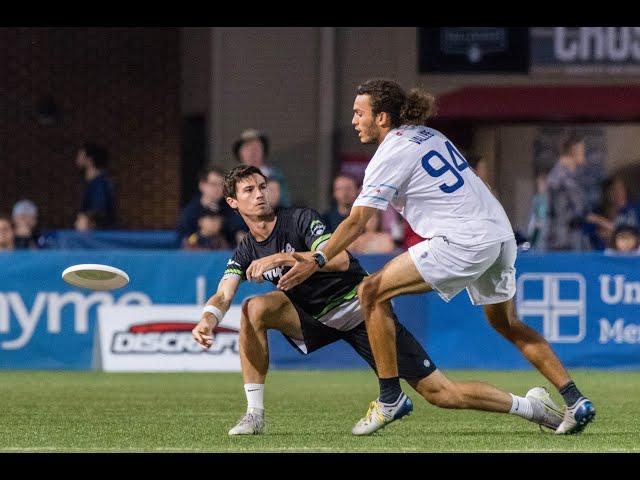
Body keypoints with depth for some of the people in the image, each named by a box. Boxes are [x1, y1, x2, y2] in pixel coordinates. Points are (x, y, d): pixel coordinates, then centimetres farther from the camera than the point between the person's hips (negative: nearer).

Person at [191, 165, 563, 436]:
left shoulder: (301, 219, -14)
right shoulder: (245, 254, 3)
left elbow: (339, 259, -28)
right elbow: (223, 295, -11)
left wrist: (283, 258, -33)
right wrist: (208, 319, -33)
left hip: (359, 309, -5)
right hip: (318, 319, 5)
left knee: (441, 392, -11)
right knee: (255, 308, -22)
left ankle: (531, 406, 4)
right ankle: (255, 414, -19)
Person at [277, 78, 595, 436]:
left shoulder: (390, 154, -7)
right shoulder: (429, 135, 17)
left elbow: (356, 222, -16)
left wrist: (317, 260, -23)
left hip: (464, 243, -9)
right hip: (501, 234, 9)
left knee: (372, 292, -3)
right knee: (507, 324, 24)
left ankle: (390, 398, -2)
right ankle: (576, 402, 17)